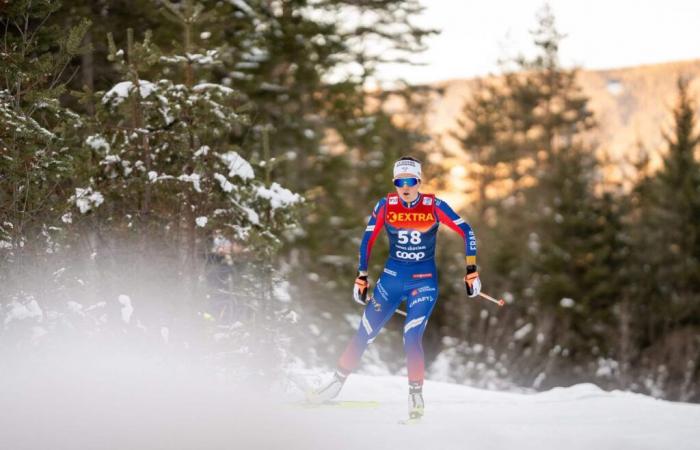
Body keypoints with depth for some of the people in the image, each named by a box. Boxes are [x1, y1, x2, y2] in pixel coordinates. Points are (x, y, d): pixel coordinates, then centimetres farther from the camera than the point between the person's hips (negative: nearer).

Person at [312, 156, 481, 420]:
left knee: (411, 338, -19)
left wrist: (472, 272, -9)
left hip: (424, 282, -2)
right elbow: (367, 241, 3)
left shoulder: (434, 206, -12)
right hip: (392, 278, 2)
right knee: (364, 334, 5)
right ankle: (338, 381, 21)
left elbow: (466, 232, -5)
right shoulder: (386, 206, -7)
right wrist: (361, 278, 5)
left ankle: (416, 395, -7)